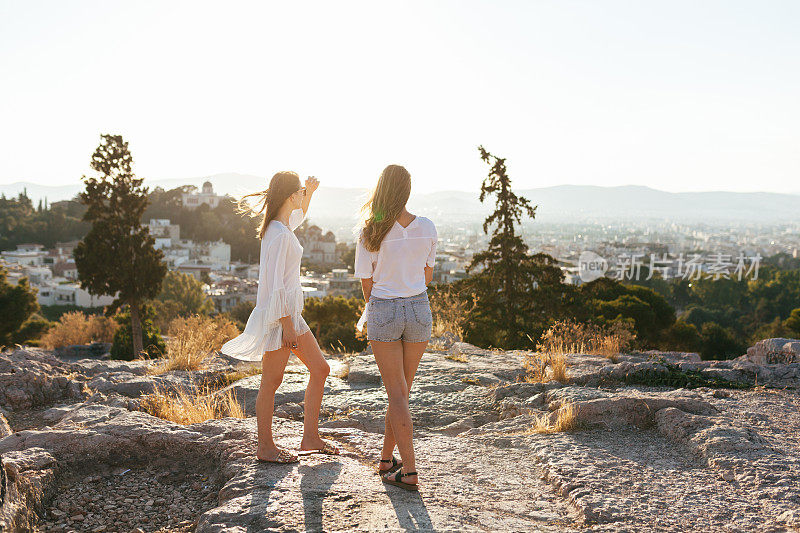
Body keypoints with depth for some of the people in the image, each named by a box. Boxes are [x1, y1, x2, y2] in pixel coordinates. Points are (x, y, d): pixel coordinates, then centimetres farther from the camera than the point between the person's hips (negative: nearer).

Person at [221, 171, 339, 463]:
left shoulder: (283, 226, 9)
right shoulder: (279, 235, -19)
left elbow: (299, 216, 36)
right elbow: (275, 285, -22)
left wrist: (310, 193, 20)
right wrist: (287, 325, -21)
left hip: (290, 312, 10)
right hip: (278, 315, -10)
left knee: (320, 369, 12)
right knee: (271, 381, 2)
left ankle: (310, 437, 20)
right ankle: (265, 447, 15)